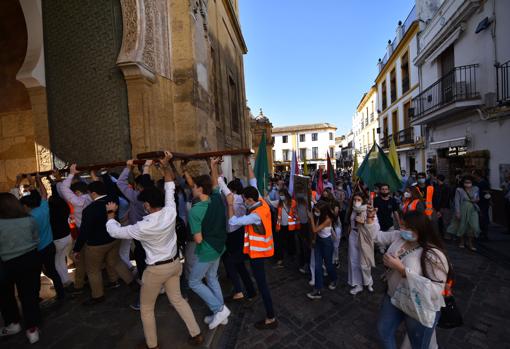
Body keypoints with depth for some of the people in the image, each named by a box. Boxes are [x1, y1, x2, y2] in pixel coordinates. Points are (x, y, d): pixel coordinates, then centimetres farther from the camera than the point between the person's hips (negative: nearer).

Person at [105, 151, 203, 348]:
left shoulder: (143, 227, -27)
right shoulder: (170, 212, -16)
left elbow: (114, 231, -11)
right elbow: (170, 187, -3)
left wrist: (111, 213, 5)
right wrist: (166, 166, -7)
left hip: (157, 269, -6)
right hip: (174, 263, 6)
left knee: (146, 308, 19)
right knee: (177, 299, 23)